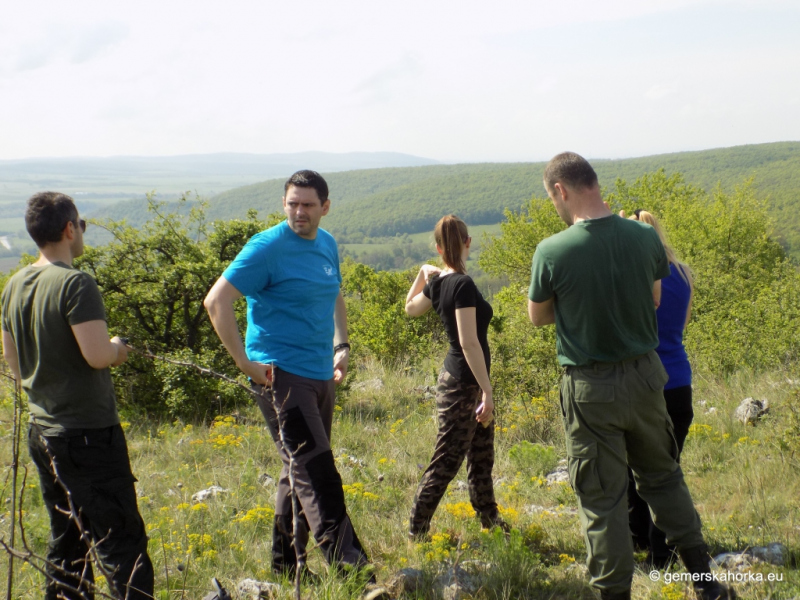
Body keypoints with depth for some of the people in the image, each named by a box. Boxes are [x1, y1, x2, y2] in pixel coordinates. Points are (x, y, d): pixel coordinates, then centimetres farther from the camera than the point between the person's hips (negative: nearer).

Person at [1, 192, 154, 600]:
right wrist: (118, 347, -5)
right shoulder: (75, 284, -17)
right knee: (122, 542, -4)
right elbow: (98, 355, -25)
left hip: (42, 431, 8)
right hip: (89, 434, -8)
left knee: (66, 541, 17)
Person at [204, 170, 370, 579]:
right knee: (316, 472, -12)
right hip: (281, 375, -8)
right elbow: (216, 302, -15)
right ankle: (347, 563, -10)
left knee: (301, 472, 15)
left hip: (320, 376, 8)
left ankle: (286, 566, 27)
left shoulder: (327, 245, 11)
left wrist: (341, 346, 14)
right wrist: (245, 363, -17)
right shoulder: (267, 247, -11)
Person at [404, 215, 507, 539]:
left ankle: (490, 520, 32)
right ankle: (417, 530, 5)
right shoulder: (463, 285, -21)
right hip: (463, 383, -9)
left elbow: (411, 308, 25)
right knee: (446, 461, -2)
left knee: (482, 457, 20)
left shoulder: (437, 282, 4)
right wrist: (487, 390, -24)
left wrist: (423, 274, 20)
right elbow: (469, 342, -25)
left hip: (458, 378, 9)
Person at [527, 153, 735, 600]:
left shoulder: (551, 252, -18)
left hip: (590, 388, -4)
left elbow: (538, 317, -2)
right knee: (664, 477, 21)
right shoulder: (645, 237, -7)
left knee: (602, 497, 7)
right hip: (645, 375, 4)